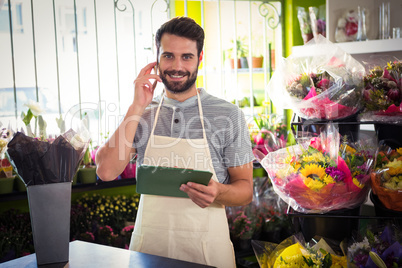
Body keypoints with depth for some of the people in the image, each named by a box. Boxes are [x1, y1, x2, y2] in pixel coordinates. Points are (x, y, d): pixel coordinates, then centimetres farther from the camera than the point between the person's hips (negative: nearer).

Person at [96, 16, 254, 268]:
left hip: (206, 247, -2)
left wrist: (218, 192, -24)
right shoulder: (143, 114, 4)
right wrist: (138, 107, -10)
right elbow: (107, 171, -9)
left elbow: (246, 189, -2)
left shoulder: (228, 114, -5)